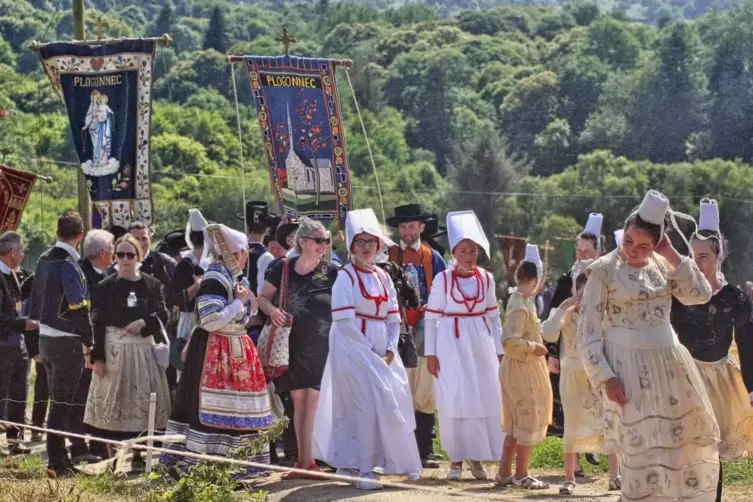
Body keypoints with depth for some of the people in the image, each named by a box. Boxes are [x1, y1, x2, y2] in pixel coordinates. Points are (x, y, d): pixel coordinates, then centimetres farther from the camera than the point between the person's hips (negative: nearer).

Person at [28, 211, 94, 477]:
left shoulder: (44, 260, 9)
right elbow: (79, 309, -20)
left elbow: (35, 300, 16)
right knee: (62, 403, -4)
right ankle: (56, 462, -3)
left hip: (45, 337, 8)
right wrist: (88, 342, -10)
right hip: (66, 342, -8)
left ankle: (59, 457, 21)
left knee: (58, 400, 16)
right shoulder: (68, 266, -18)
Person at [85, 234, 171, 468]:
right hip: (114, 350, -2)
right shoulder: (105, 287, 1)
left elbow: (162, 315, 5)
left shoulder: (152, 285, 6)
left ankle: (138, 456, 15)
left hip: (144, 350, 2)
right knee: (113, 402, -2)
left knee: (143, 403, 4)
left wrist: (144, 322, -15)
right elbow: (98, 323, -3)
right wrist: (98, 356, -9)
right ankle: (113, 459, 3)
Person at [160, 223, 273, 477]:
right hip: (214, 352, -10)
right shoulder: (214, 280, -17)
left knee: (237, 409, 11)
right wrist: (239, 302, -18)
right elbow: (211, 321, -24)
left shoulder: (237, 278, 13)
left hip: (237, 350, 10)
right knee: (213, 409, -9)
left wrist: (249, 303, 6)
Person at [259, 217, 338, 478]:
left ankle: (308, 459, -3)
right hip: (294, 346, 2)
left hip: (323, 347, -2)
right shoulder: (284, 268, 1)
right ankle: (303, 459, 13)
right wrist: (273, 310, -13)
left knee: (314, 401, -6)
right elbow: (263, 298, 9)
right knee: (299, 401, 7)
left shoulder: (332, 273, -2)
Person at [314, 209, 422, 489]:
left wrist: (391, 352, -4)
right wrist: (369, 354, -16)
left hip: (383, 352, 7)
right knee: (366, 405, -11)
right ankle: (365, 470, -6)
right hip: (353, 349, -7)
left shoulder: (383, 277, 12)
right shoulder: (346, 277, -7)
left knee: (392, 404, 6)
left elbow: (393, 319, 10)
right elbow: (344, 321, -14)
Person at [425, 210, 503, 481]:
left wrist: (499, 349, 10)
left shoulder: (486, 279, 6)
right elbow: (431, 317, -1)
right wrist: (430, 353, -4)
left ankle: (476, 458, 15)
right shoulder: (443, 279, -3)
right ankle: (456, 460, 5)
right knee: (454, 400, -3)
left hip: (481, 345, 3)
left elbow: (493, 316, 11)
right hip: (452, 344, -3)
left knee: (486, 398, 2)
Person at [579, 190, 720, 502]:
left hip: (669, 363, 6)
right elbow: (588, 333, -9)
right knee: (642, 448, -5)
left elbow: (701, 294, -4)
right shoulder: (604, 271, -8)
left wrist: (671, 254, -8)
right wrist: (606, 378, -17)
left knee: (691, 441, 12)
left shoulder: (662, 265, 7)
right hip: (629, 367, -6)